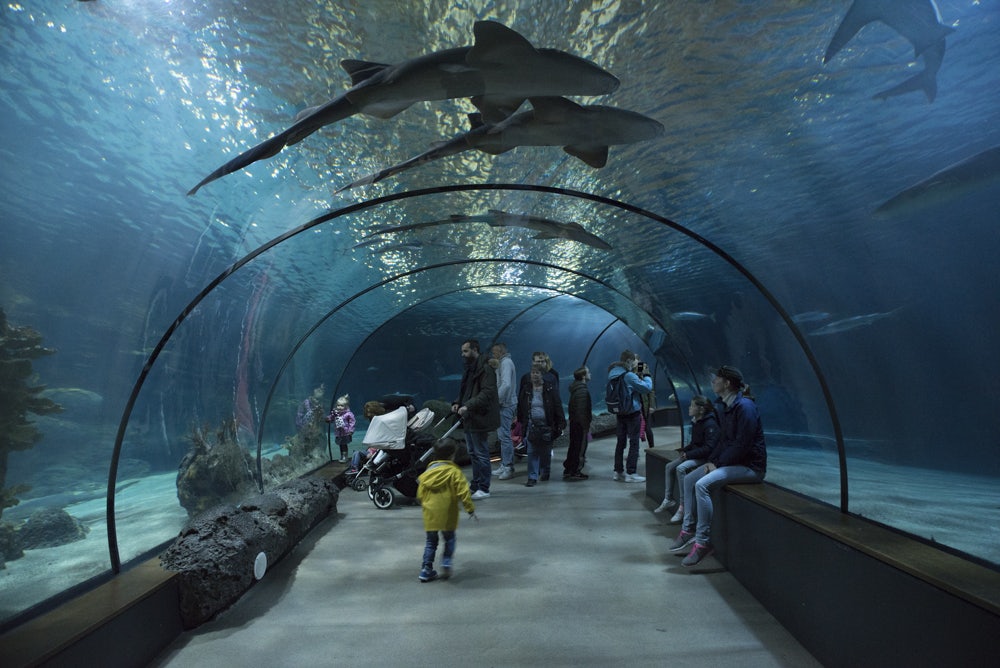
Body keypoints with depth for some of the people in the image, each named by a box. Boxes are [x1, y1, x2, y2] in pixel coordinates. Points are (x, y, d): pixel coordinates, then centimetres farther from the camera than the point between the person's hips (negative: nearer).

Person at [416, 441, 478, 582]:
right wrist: (470, 509, -3)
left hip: (430, 514, 3)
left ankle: (426, 570, 15)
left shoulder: (427, 472, 4)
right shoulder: (454, 472, -9)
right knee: (449, 539, 17)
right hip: (447, 515, -3)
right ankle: (446, 563, 1)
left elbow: (420, 494, 10)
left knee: (431, 541, 16)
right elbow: (463, 492, -11)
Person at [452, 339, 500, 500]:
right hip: (469, 419, 10)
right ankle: (475, 486, 29)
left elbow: (487, 393, -23)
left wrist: (468, 406, -29)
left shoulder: (485, 369, -15)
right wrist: (457, 403, 4)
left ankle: (483, 489, 8)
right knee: (473, 454, 17)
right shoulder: (470, 369, 16)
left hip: (479, 419, -10)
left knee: (481, 454, -2)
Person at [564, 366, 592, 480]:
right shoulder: (583, 391, -19)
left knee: (573, 447, 17)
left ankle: (568, 470, 25)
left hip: (574, 422, 10)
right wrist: (587, 427, -18)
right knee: (580, 447, -1)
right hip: (581, 424, -10)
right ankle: (575, 472, 6)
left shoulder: (575, 389, 11)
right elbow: (583, 411, -22)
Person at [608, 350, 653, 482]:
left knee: (620, 441, 14)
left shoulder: (612, 374, 4)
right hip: (632, 413, -7)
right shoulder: (629, 376, -20)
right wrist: (646, 375, -1)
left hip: (619, 413, 7)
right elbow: (647, 388, -16)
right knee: (634, 443, 2)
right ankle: (630, 473, 5)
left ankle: (618, 471, 20)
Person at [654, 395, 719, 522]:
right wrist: (685, 450, 2)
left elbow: (709, 448, -25)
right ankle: (668, 499, 12)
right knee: (670, 466, 1)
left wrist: (689, 454, -22)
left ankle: (683, 506, -19)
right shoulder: (695, 422, 10)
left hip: (705, 457, -10)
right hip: (694, 454, 10)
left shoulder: (710, 424, -19)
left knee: (681, 468, -27)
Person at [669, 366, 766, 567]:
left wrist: (718, 464, -16)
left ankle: (703, 542, -16)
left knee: (702, 485, -26)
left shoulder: (744, 406, -19)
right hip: (730, 462, 10)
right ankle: (688, 530, 10)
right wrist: (712, 460, 2)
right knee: (689, 479, 4)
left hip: (749, 465, -10)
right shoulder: (727, 407, 11)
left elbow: (742, 444, -23)